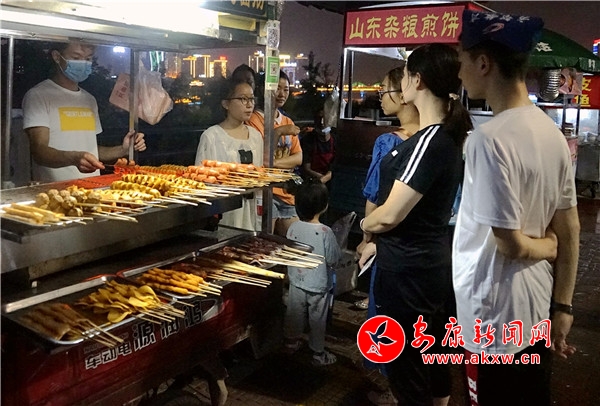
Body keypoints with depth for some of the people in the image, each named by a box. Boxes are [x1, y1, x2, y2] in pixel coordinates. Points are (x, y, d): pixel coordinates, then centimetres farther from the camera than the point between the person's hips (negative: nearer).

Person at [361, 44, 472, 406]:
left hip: (407, 272, -9)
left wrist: (366, 224, -3)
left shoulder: (429, 140, -22)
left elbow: (389, 215, -23)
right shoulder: (450, 135, 6)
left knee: (406, 373, 7)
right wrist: (377, 239, 12)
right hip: (431, 265, 9)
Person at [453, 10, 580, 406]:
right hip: (538, 310, 8)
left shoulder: (489, 139, -24)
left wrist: (548, 247, -1)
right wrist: (563, 307, 10)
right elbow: (570, 230, 5)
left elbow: (511, 245, -22)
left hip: (496, 318, -7)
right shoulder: (552, 131, 1)